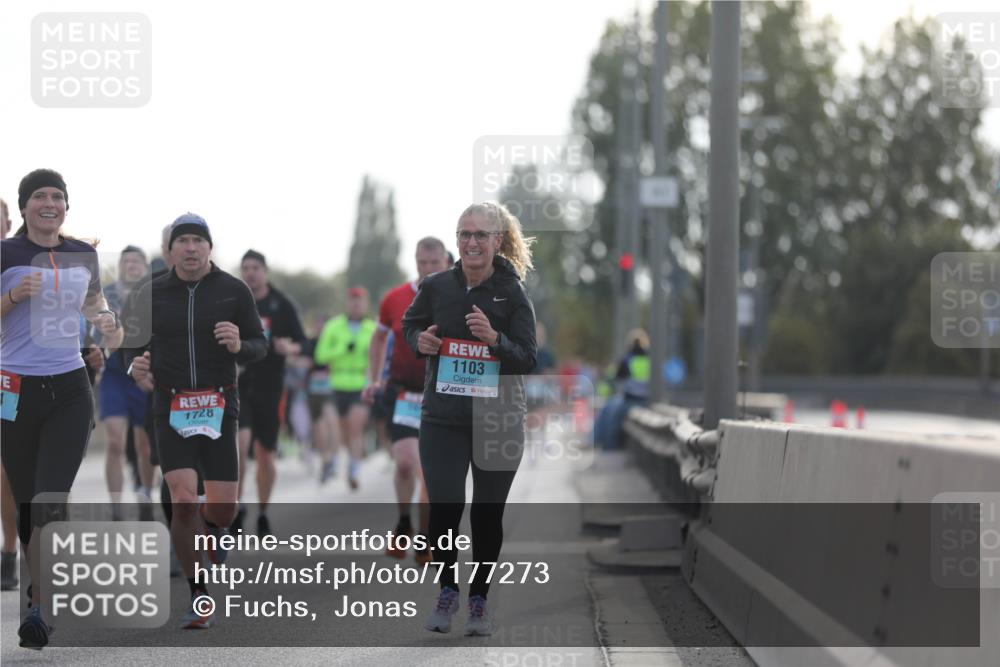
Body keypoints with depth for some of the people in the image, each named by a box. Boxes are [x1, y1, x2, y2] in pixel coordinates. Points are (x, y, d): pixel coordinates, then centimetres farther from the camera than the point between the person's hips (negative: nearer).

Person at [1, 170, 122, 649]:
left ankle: (38, 611, -11)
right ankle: (40, 589, 29)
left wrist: (106, 319, 8)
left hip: (70, 390, 2)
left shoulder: (83, 254, 9)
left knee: (52, 498, -11)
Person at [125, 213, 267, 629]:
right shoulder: (152, 294, 3)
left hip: (219, 407, 0)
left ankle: (209, 532, 39)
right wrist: (136, 367, -9)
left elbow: (260, 346, 4)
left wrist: (240, 346, -18)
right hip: (171, 407, 0)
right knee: (183, 501, -15)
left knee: (224, 508, 0)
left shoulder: (233, 290, 1)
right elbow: (135, 343, 13)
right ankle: (199, 598, -3)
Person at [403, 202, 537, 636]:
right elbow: (411, 322, 19)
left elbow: (528, 360, -8)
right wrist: (419, 339, -3)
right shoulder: (436, 286, -1)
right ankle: (447, 592, 17)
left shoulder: (513, 294, -6)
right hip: (443, 418, 1)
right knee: (444, 507, -7)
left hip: (498, 420, -1)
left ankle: (479, 600, 26)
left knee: (488, 514, 8)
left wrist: (494, 338, -25)